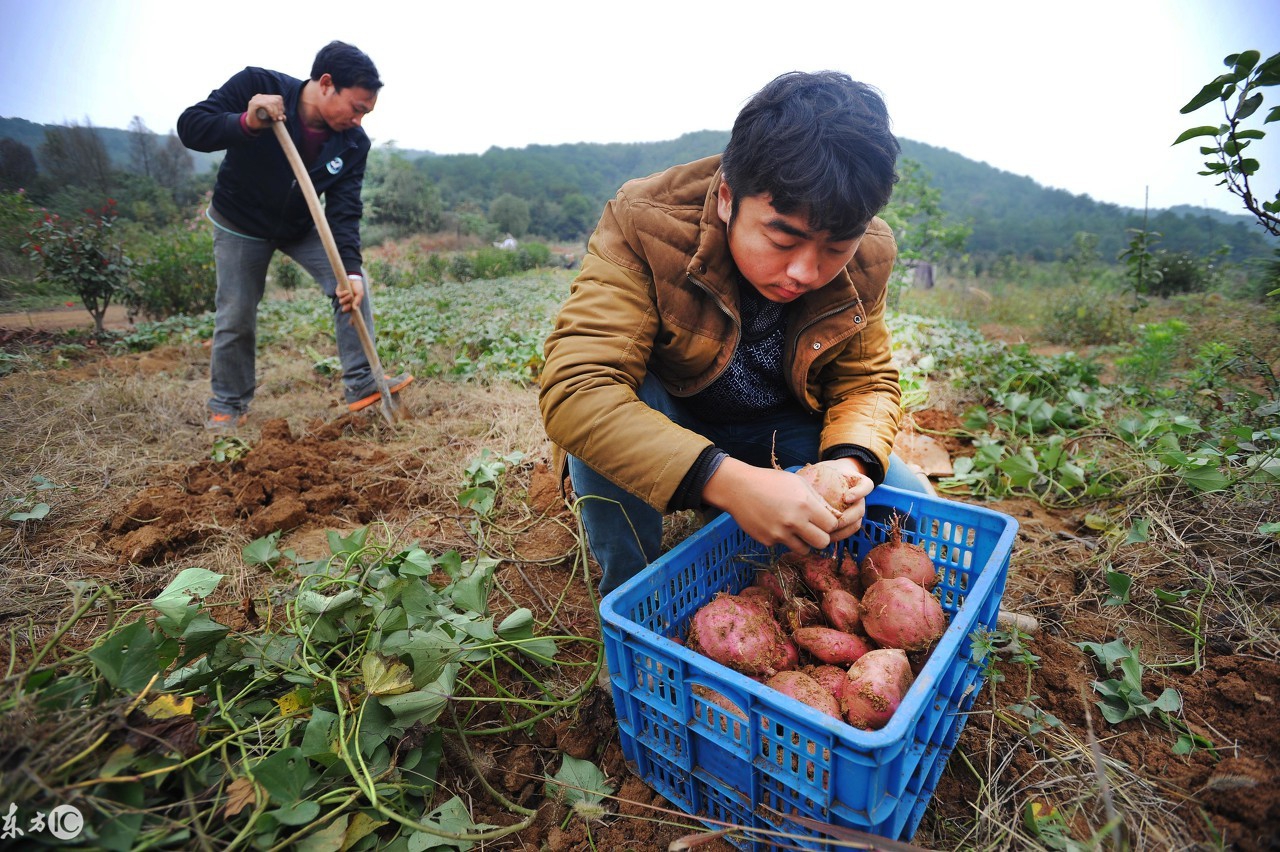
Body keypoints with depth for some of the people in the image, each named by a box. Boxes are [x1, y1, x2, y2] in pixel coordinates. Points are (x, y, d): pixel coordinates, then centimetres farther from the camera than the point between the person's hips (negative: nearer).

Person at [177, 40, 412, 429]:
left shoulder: (353, 142, -18)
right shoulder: (256, 86, -24)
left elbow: (344, 211, -24)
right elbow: (190, 127, -25)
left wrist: (351, 268, -38)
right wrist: (246, 123, -45)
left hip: (302, 227, 3)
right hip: (240, 224, -2)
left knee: (353, 286, -14)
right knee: (235, 317, -1)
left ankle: (362, 385, -7)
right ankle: (227, 405, 19)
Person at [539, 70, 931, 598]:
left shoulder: (868, 257, -13)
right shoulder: (644, 223, -28)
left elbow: (868, 381, -3)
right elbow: (575, 387, -39)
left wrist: (849, 460, -27)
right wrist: (729, 481, -50)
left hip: (785, 430, 4)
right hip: (664, 425, -3)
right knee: (608, 408, -36)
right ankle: (630, 596, -11)